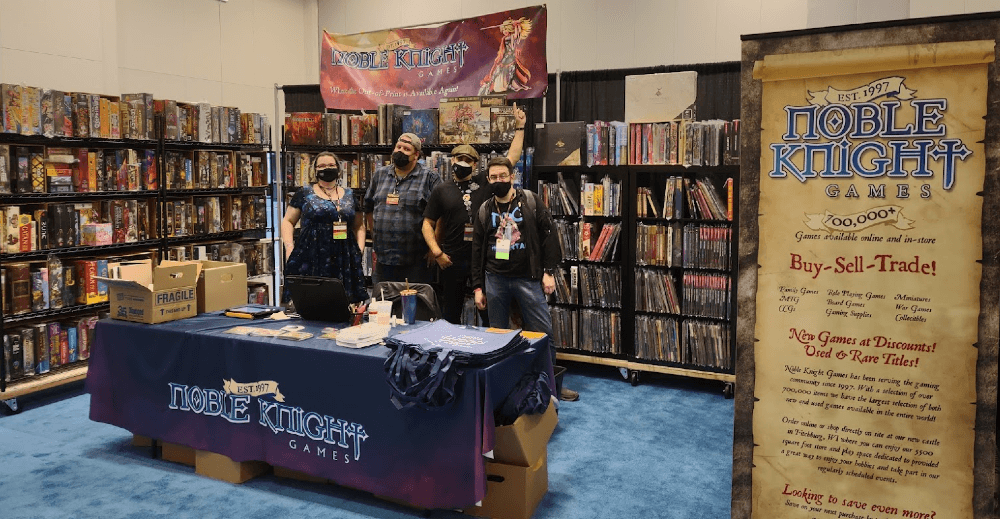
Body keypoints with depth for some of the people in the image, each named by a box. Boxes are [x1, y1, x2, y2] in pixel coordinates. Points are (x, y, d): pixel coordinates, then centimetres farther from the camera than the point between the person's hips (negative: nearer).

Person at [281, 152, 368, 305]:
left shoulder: (350, 196, 15)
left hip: (343, 260, 2)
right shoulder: (304, 194, 8)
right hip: (311, 260, -2)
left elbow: (359, 226, 20)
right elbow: (288, 221, 10)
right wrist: (289, 247, -3)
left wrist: (359, 249, 6)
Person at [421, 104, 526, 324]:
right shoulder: (441, 190, 4)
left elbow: (512, 157, 7)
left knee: (490, 312, 7)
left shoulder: (484, 181, 4)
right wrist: (437, 252, -6)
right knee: (451, 313, 11)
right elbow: (428, 224, 5)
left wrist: (520, 127, 5)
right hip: (452, 259, 0)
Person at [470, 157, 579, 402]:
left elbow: (549, 235, 0)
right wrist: (478, 287, 8)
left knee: (543, 332, -1)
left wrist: (548, 272, -6)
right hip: (495, 279, 3)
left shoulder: (530, 202, 2)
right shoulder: (484, 211, 10)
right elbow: (477, 250, 12)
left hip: (527, 278, -2)